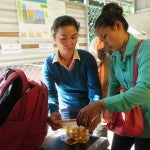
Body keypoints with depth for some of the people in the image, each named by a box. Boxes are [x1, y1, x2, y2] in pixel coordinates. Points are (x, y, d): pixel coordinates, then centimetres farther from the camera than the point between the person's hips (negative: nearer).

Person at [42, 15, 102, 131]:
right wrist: (53, 112, -38)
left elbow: (94, 89, -19)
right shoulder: (49, 64, -12)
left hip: (88, 109, -1)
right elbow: (50, 93, -17)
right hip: (65, 112, 1)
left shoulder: (87, 58, -16)